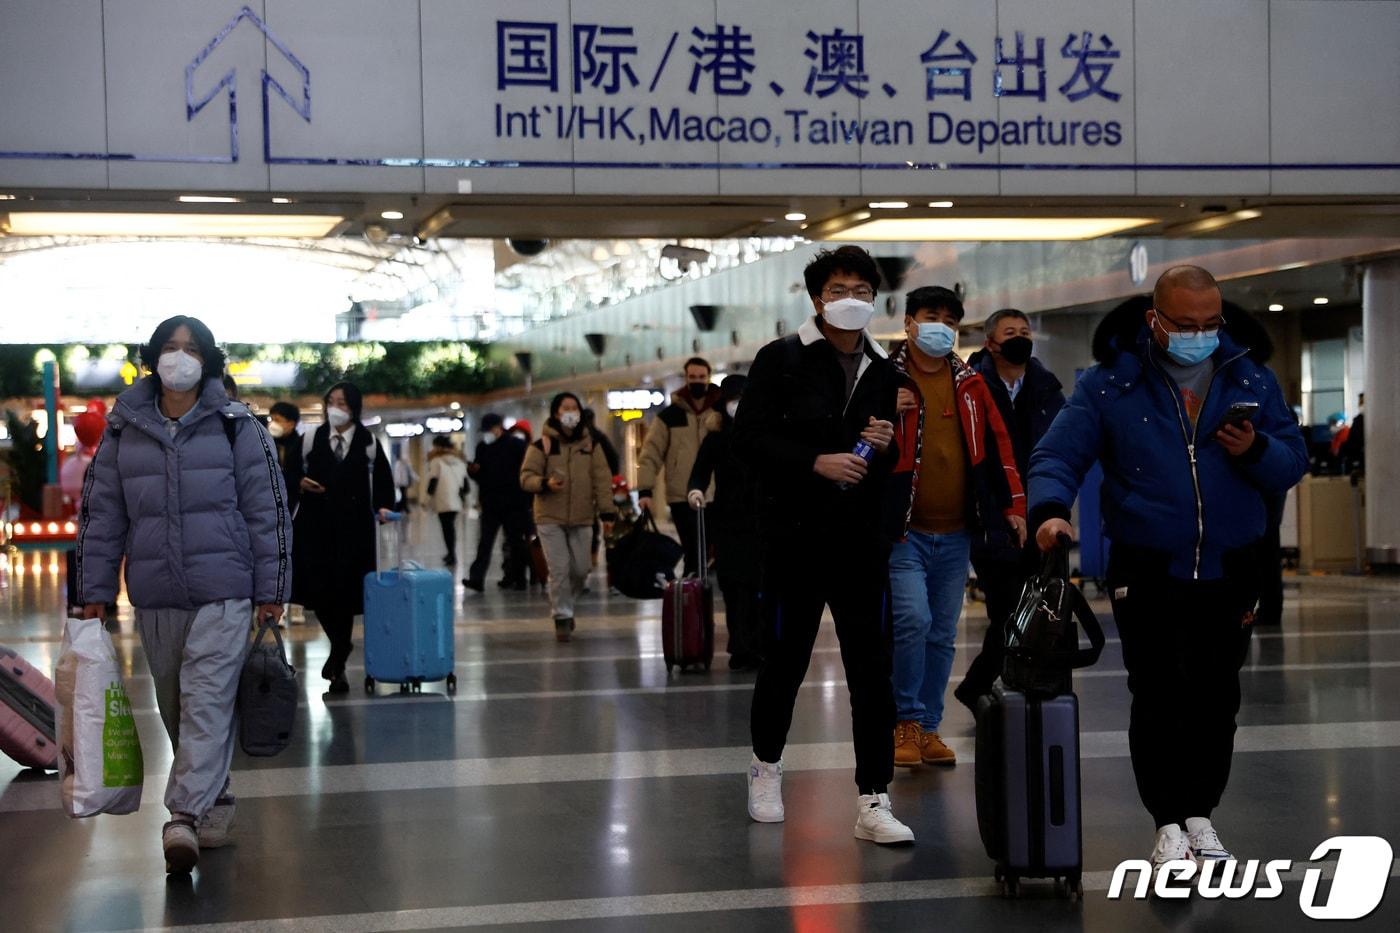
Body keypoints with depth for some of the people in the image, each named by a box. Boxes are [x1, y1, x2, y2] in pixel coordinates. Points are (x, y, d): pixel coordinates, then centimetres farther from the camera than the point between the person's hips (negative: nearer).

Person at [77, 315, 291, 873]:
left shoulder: (236, 427, 1)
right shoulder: (123, 431, 8)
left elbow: (268, 511, 1)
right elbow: (101, 514, 11)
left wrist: (271, 591, -2)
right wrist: (95, 592, 7)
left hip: (223, 594, -4)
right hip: (154, 597, 4)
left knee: (207, 702, -14)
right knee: (175, 710, 10)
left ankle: (185, 816, -20)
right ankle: (214, 803, 25)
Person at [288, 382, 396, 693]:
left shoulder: (368, 443, 4)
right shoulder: (311, 439, 6)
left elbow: (382, 481, 9)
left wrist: (382, 507, -7)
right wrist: (300, 481, -7)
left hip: (354, 527, -1)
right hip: (316, 524, 1)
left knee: (345, 593, -3)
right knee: (318, 590, -4)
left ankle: (338, 667, 11)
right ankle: (340, 645, 24)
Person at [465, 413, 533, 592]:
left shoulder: (517, 445, -4)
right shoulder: (482, 446, 11)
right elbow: (479, 475, 16)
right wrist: (473, 470, -8)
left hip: (514, 504, -4)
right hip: (490, 503, 4)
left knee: (515, 541, 6)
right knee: (485, 542, -5)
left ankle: (517, 578, 16)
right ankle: (476, 578, -12)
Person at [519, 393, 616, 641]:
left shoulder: (590, 444, 7)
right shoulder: (542, 445, -1)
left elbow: (602, 479, 5)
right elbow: (526, 477, -3)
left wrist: (606, 512, -2)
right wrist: (545, 484, -23)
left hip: (582, 519, 3)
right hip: (550, 518, -3)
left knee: (580, 569, 5)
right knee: (559, 570, -7)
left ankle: (563, 602, 31)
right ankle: (562, 617, 4)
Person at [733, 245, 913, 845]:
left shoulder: (883, 372, 13)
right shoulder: (780, 360, -1)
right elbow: (748, 441, -9)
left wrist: (887, 447, -2)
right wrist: (816, 462, -19)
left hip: (861, 541, 3)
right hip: (795, 539, -3)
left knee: (872, 670, -2)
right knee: (785, 661, 8)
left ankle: (872, 803, 1)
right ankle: (766, 766, 32)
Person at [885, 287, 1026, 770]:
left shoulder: (970, 383, 11)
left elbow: (997, 443, 14)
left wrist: (1013, 505, 10)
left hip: (956, 534, 5)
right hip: (903, 531, -4)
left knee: (942, 635, 9)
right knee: (913, 620, -18)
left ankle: (929, 727, 20)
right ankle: (905, 721, -1)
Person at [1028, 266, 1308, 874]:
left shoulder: (1251, 380, 6)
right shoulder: (1110, 385, -2)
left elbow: (1293, 461, 7)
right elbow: (1057, 456, -8)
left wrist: (1256, 450, -15)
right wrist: (1050, 508, -27)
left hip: (1229, 573, 3)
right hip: (1147, 576, -2)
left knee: (1217, 702, 9)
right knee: (1157, 701, -2)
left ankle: (1201, 814, 25)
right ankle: (1168, 823, 11)